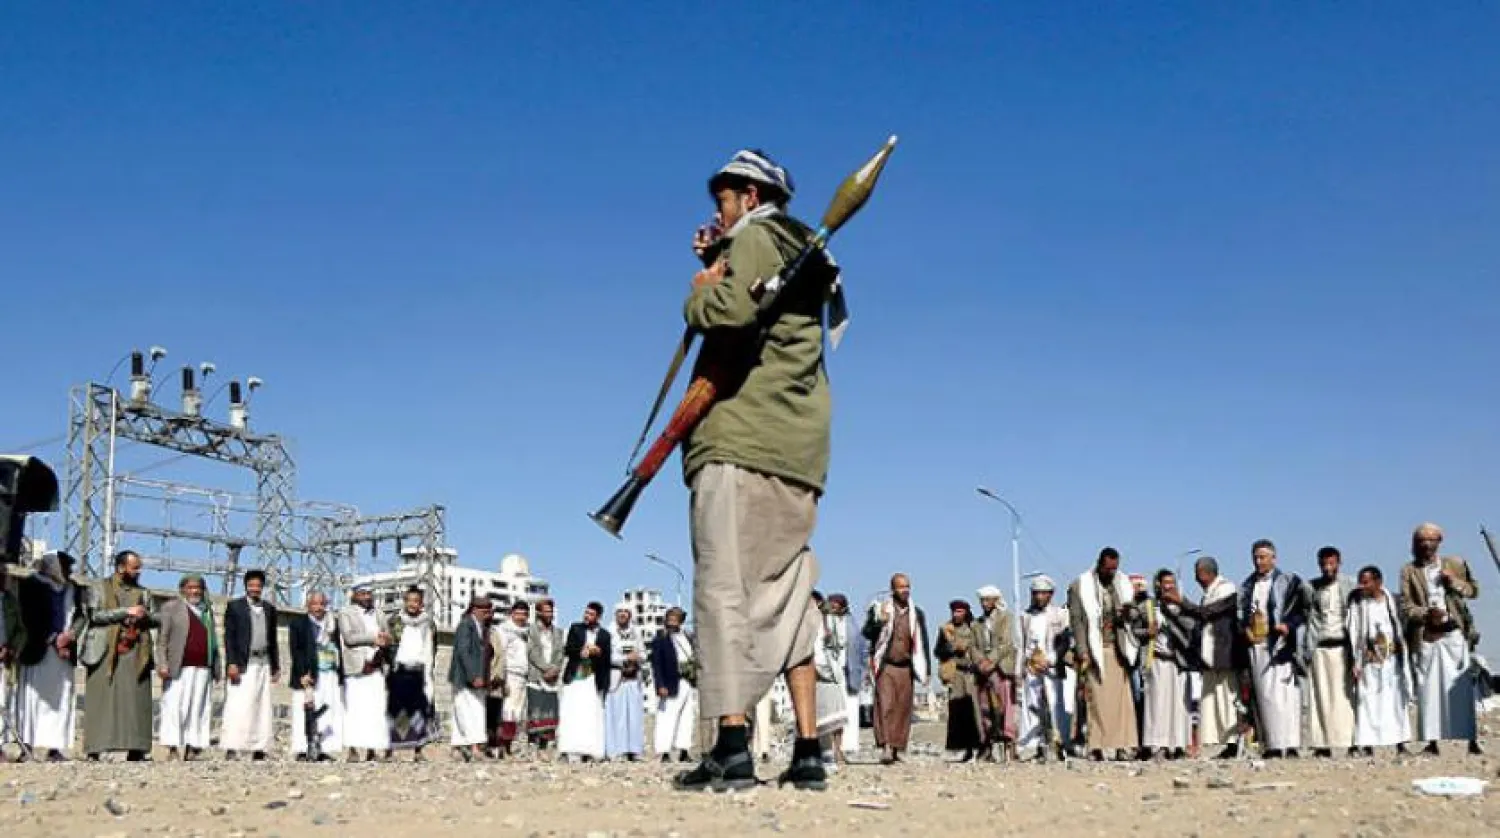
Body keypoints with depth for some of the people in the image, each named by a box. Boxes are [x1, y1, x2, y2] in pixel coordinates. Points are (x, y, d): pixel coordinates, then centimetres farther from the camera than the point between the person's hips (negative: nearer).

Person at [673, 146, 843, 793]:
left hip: (741, 440, -9)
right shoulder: (801, 255, 27)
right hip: (797, 449, 9)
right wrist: (718, 267, 24)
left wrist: (702, 287, 2)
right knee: (787, 599, 6)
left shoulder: (754, 237, 1)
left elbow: (728, 312, -17)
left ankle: (732, 746, -16)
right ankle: (808, 751, 3)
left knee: (725, 587, -11)